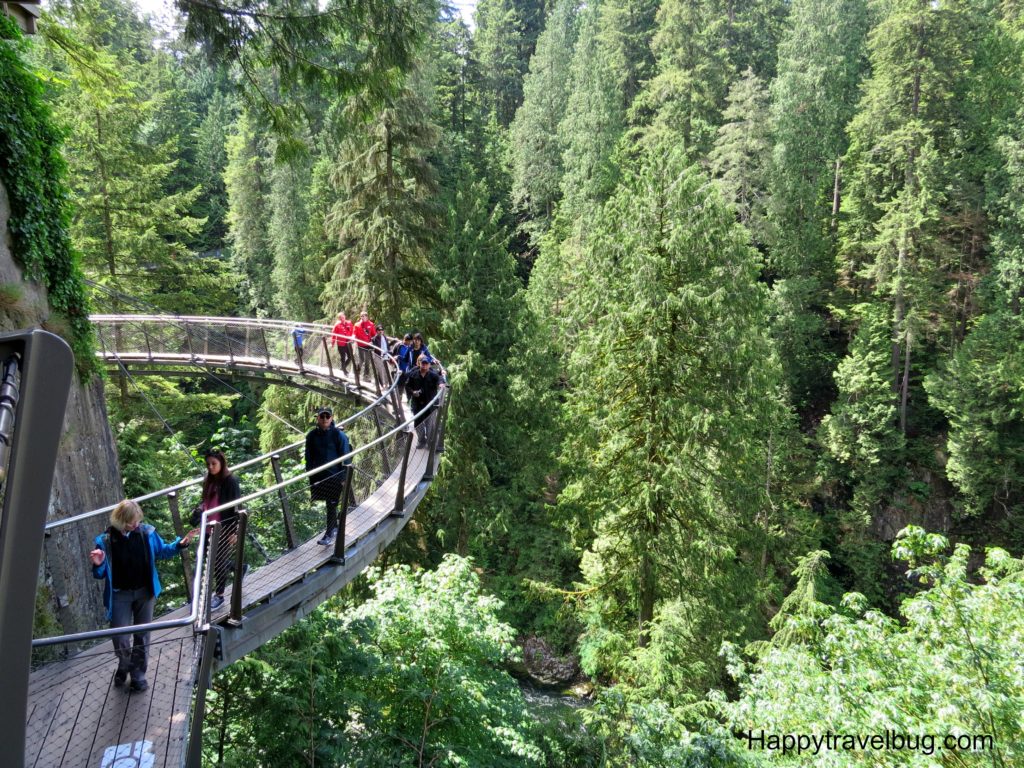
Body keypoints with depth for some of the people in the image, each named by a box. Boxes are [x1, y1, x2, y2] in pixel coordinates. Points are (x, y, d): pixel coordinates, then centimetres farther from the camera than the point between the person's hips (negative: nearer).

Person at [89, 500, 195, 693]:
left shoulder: (147, 532, -10)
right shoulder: (106, 540, -15)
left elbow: (161, 552, 7)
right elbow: (101, 574, -6)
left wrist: (180, 544, -9)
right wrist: (98, 565, -30)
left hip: (145, 592, 2)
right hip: (120, 595, -2)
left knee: (142, 636, 12)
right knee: (121, 639, -1)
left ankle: (138, 674, 31)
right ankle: (124, 665, 33)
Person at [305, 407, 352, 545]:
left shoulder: (339, 435, -9)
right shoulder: (312, 435, 3)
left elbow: (346, 458, -7)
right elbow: (309, 456, 12)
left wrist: (344, 478, -9)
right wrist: (309, 473, 8)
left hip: (334, 476, -4)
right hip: (318, 476, 4)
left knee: (331, 505, -1)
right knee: (329, 504, 12)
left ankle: (330, 534, 6)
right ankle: (335, 527, 31)